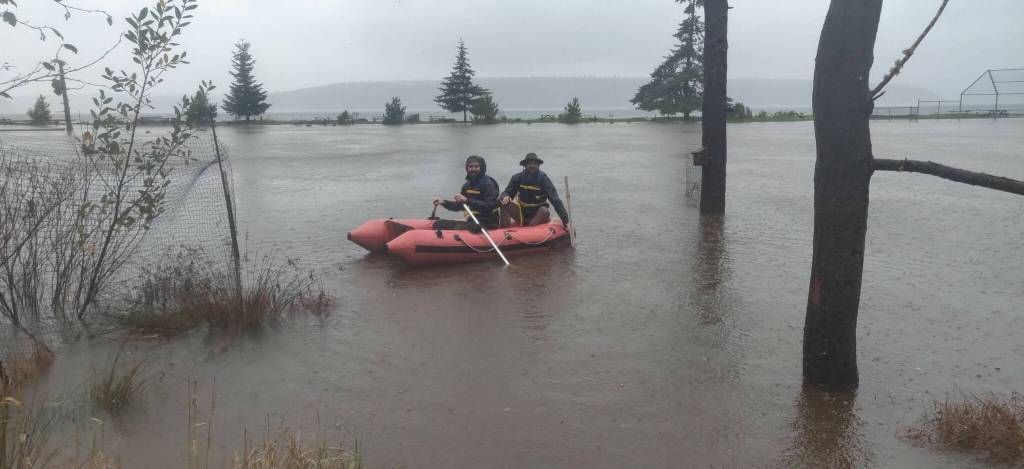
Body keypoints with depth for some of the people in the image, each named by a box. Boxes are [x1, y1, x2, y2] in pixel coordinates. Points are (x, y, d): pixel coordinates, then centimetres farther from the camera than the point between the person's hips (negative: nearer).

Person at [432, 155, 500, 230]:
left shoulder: (488, 184, -11)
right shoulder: (467, 185, 13)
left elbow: (489, 206, -24)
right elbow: (458, 206, 23)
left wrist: (467, 200, -28)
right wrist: (443, 202, 6)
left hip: (488, 224, -8)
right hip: (472, 222, 8)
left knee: (459, 229, -33)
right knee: (438, 224, 1)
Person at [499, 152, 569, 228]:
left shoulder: (543, 179, -14)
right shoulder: (518, 178, -5)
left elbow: (556, 201, -20)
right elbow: (506, 193, 0)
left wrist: (565, 221, -28)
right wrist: (504, 197, -28)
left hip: (538, 216, -2)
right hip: (521, 214, 2)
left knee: (544, 211, -33)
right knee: (505, 204, -20)